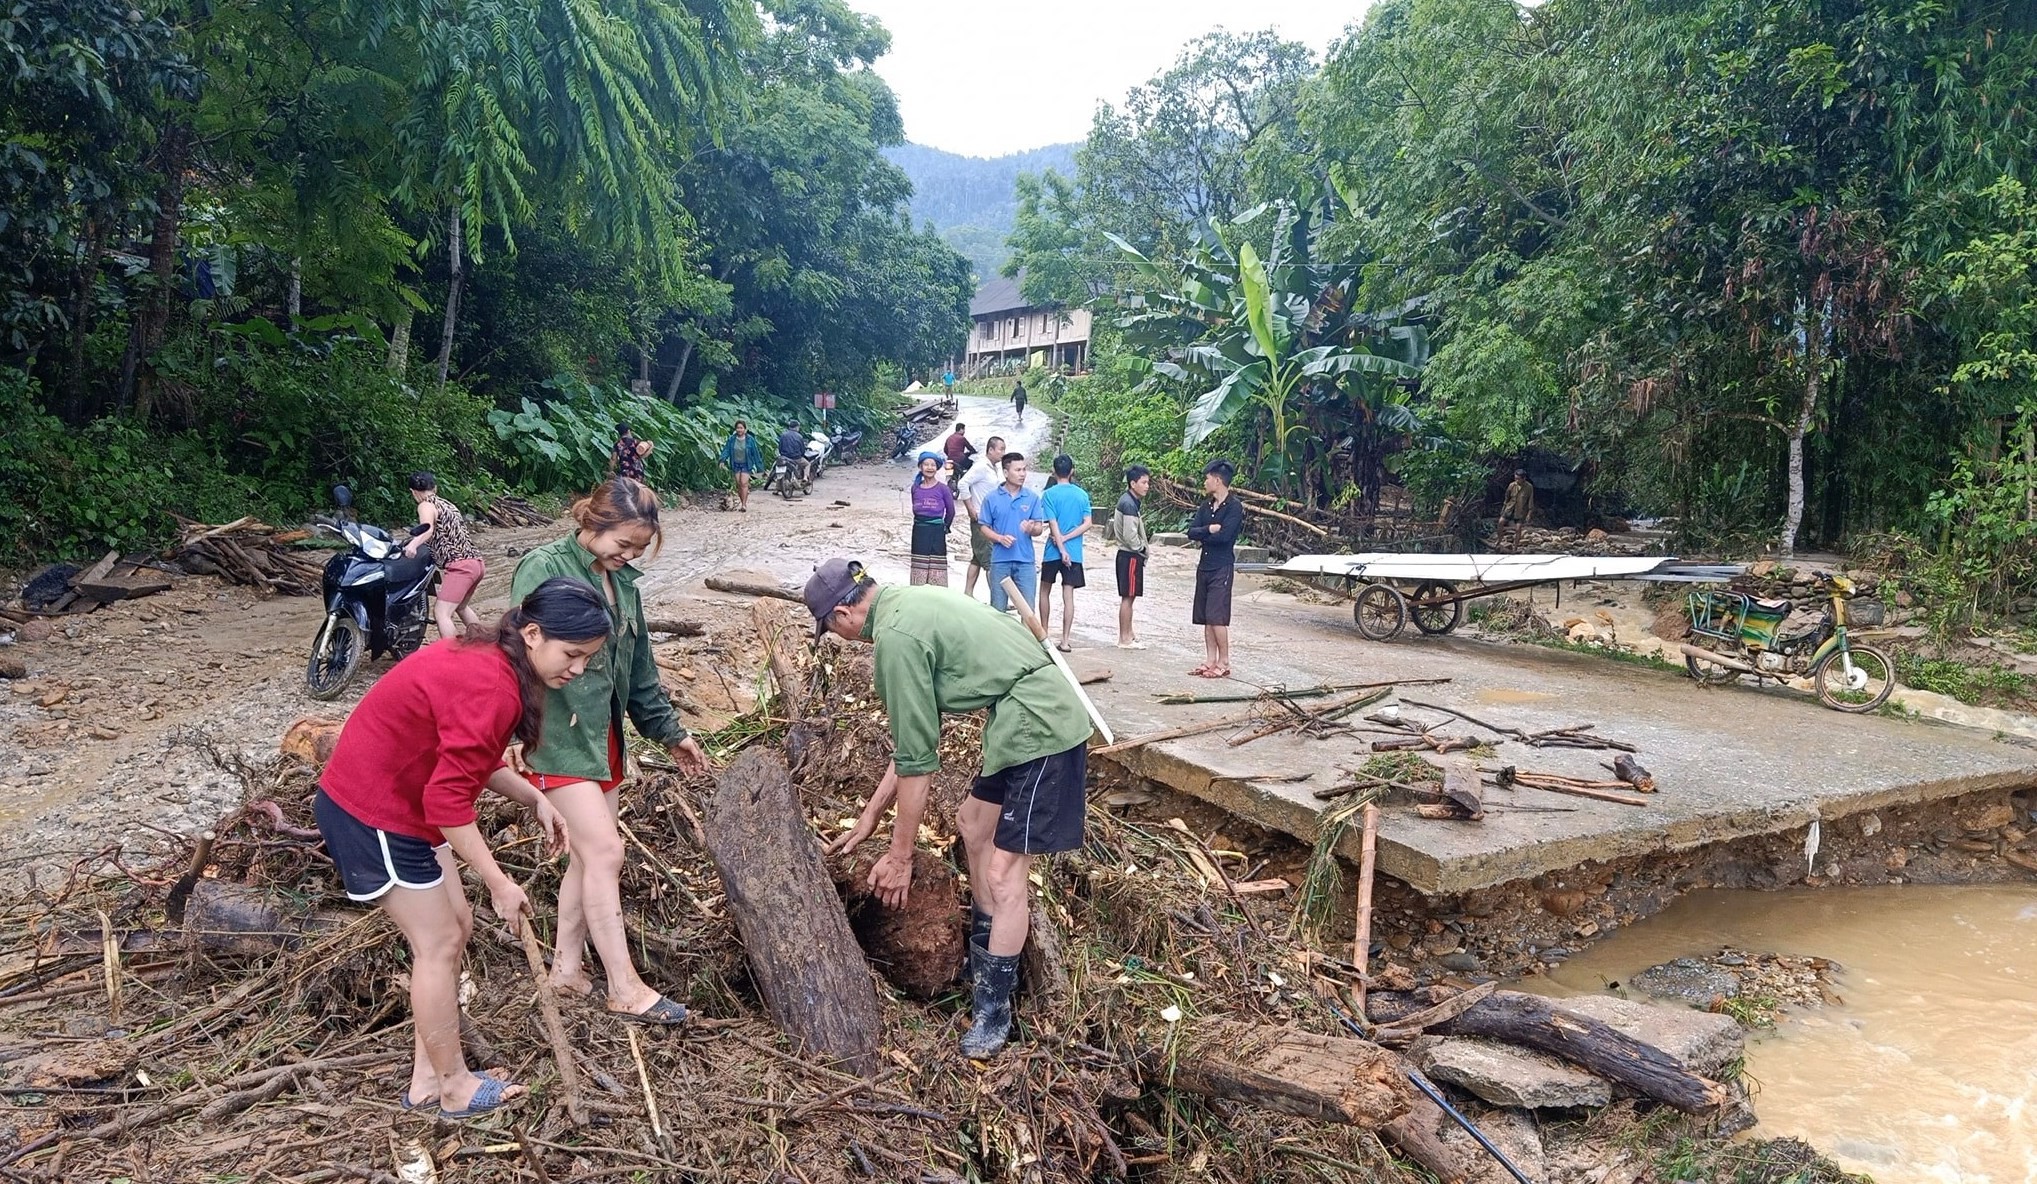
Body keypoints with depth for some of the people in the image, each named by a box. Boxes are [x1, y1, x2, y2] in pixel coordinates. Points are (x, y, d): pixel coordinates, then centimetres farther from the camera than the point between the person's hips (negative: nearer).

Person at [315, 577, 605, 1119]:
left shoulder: (489, 660, 2)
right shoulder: (492, 690, -29)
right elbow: (448, 801, -27)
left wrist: (535, 800, 3)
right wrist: (499, 882, -20)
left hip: (400, 799, 10)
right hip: (372, 812, -10)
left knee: (455, 927, 14)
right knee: (439, 945, 2)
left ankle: (426, 1078, 24)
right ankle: (456, 1088, 18)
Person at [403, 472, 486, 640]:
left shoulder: (426, 505, -2)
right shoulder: (447, 504, 22)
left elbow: (428, 530, -23)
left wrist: (413, 544, -41)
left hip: (460, 565, -9)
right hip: (476, 562, 9)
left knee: (441, 612, -14)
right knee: (460, 606, 29)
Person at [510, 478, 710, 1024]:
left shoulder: (622, 582, 10)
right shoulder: (544, 569, -13)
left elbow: (639, 668, 17)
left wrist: (669, 731, 18)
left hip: (604, 734, 8)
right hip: (558, 734, -8)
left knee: (588, 855, 12)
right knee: (605, 851, -9)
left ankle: (567, 966, 26)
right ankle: (625, 989, -2)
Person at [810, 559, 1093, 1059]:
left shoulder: (895, 638, -17)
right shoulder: (908, 603, 14)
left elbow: (916, 759, -13)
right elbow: (916, 735, 20)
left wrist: (899, 856, -2)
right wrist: (870, 815, 24)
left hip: (1039, 730, -11)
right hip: (1039, 720, 11)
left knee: (1004, 873, -6)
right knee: (972, 823, 23)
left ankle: (993, 1010, 6)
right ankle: (984, 957, 36)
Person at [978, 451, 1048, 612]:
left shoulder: (1032, 498, 3)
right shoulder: (991, 498, 1)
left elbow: (1039, 529, 3)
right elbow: (984, 527, 3)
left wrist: (1031, 529, -21)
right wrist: (1000, 538, -15)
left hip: (1026, 561, 0)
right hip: (1000, 560, 0)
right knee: (997, 608, 8)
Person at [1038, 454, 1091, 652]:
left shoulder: (1049, 494, -6)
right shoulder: (1082, 494, 4)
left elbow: (1053, 524, -12)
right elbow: (1087, 524, -3)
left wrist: (1061, 547, -14)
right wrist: (1066, 538, -6)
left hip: (1053, 551, -2)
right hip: (1074, 552, 2)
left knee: (1045, 590, 16)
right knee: (1068, 595, 1)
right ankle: (1065, 641, -1)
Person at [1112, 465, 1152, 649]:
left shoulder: (1128, 500, 12)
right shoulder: (1129, 504, -19)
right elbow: (1130, 535, -23)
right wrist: (1143, 546, -8)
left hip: (1130, 554, 10)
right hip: (1130, 555, -10)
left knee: (1129, 597, 15)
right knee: (1128, 597, -4)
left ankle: (1128, 634, 23)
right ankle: (1125, 639, 1)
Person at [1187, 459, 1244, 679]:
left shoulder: (1234, 507, -10)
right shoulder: (1205, 507, 13)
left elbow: (1224, 536, -21)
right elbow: (1191, 532, 3)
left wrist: (1202, 534, -7)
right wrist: (1209, 530, -14)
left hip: (1222, 568, -8)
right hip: (1204, 566, 8)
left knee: (1217, 617, -10)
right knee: (1206, 617, 8)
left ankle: (1224, 663, -2)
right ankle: (1210, 661, 14)